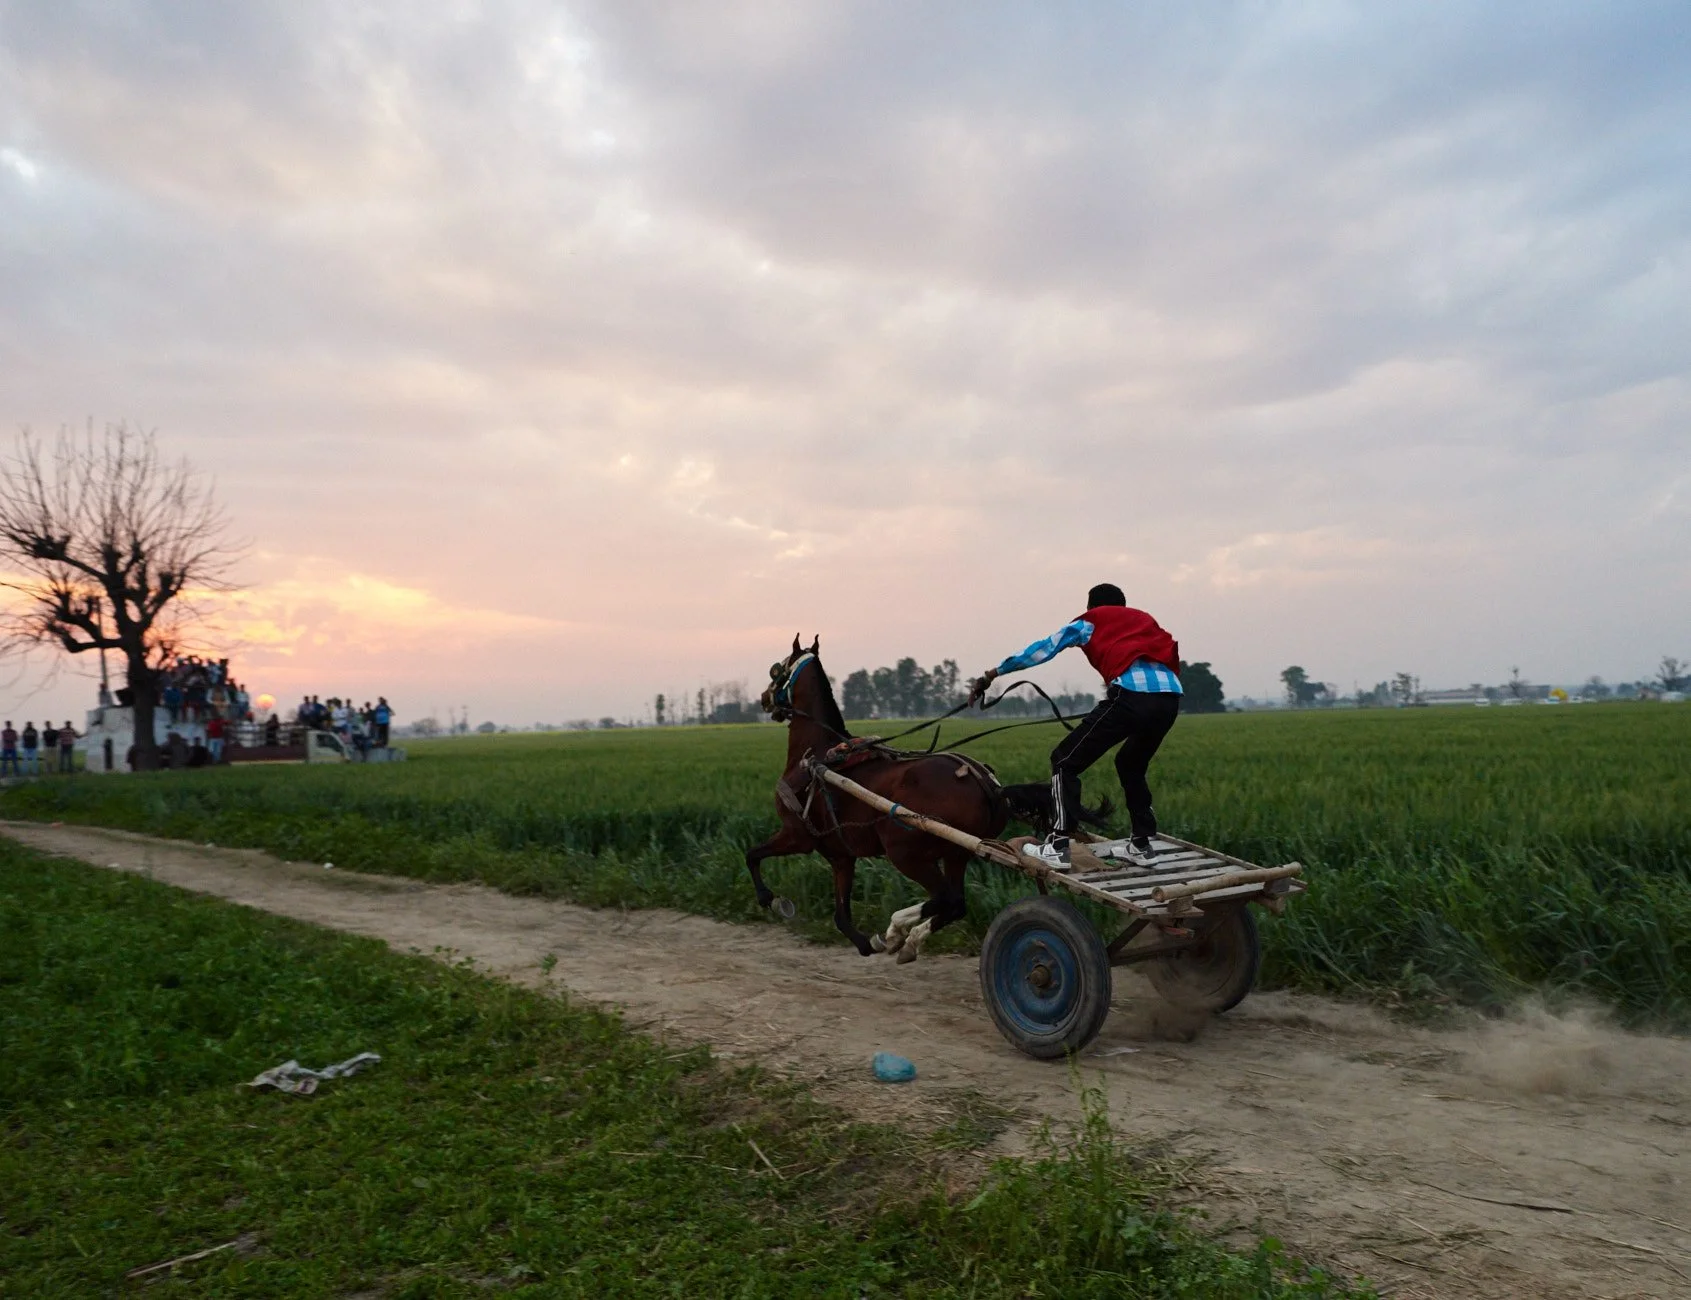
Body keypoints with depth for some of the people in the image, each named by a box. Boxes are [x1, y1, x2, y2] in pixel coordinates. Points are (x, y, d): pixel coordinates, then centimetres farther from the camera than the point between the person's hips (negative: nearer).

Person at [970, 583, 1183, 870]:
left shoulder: (1089, 623, 23)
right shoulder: (1145, 620, 35)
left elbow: (1041, 650, 23)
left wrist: (989, 675, 29)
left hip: (1132, 696, -5)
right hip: (1170, 698, 6)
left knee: (1065, 761, 8)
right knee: (1131, 765, 30)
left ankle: (1058, 847, 1)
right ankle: (1141, 846, 27)